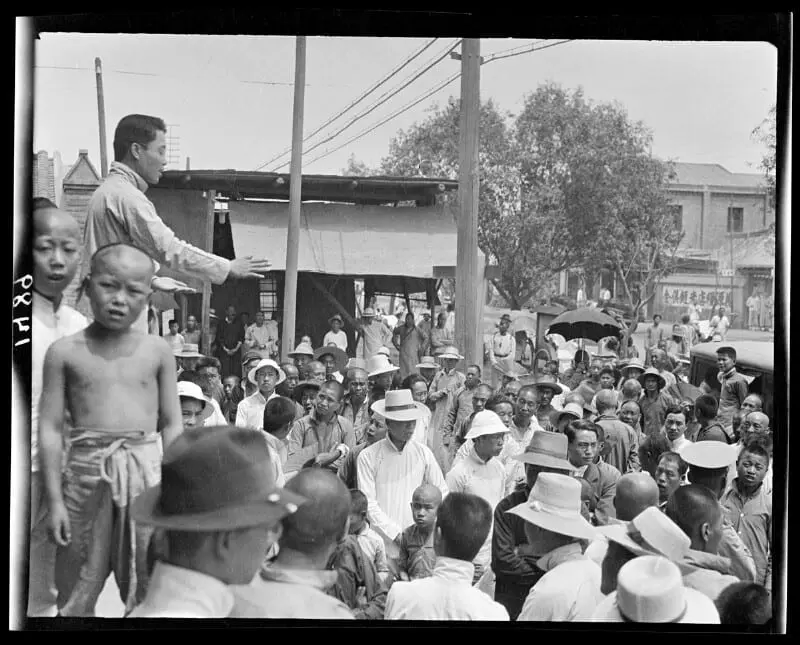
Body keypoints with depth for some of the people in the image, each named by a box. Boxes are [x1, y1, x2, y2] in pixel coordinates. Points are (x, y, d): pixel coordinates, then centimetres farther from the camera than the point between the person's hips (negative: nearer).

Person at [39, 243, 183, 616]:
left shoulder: (157, 351, 4)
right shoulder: (65, 351, 0)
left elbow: (172, 425, 8)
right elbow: (50, 428, 0)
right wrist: (54, 500, -4)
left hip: (145, 471, 1)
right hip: (87, 471, -1)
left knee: (148, 587, 6)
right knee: (77, 591, 7)